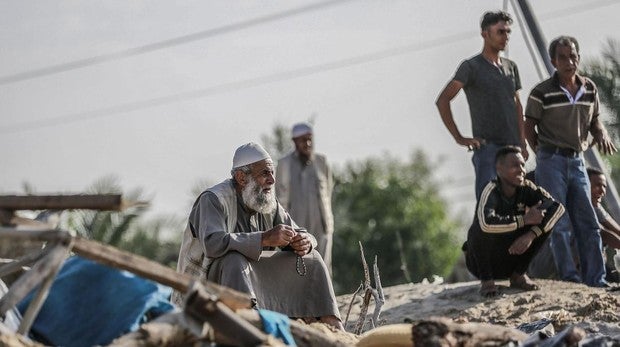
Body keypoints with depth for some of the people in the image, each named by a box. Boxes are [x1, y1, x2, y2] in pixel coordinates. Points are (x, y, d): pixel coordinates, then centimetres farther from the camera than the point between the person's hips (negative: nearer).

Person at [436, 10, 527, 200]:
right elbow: (442, 101, -10)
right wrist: (459, 138, -12)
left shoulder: (511, 67, 17)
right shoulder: (472, 67, -4)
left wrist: (522, 142, 13)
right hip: (487, 147, -7)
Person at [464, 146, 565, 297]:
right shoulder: (491, 191, -25)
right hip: (480, 261, -5)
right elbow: (486, 223, -45)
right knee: (481, 227, -35)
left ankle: (518, 274, 2)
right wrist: (524, 220, -35)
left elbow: (557, 207, -18)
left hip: (512, 255, 5)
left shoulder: (526, 188, -10)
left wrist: (531, 235, -30)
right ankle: (486, 280, -13)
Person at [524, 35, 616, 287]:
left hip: (577, 161, 5)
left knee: (588, 223, 4)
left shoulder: (590, 89, 6)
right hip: (551, 161, -5)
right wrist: (544, 154, -1)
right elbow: (529, 127, -1)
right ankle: (570, 280, -2)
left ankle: (596, 282, 7)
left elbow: (594, 120, 16)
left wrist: (602, 135, -5)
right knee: (559, 224, -5)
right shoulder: (542, 92, -9)